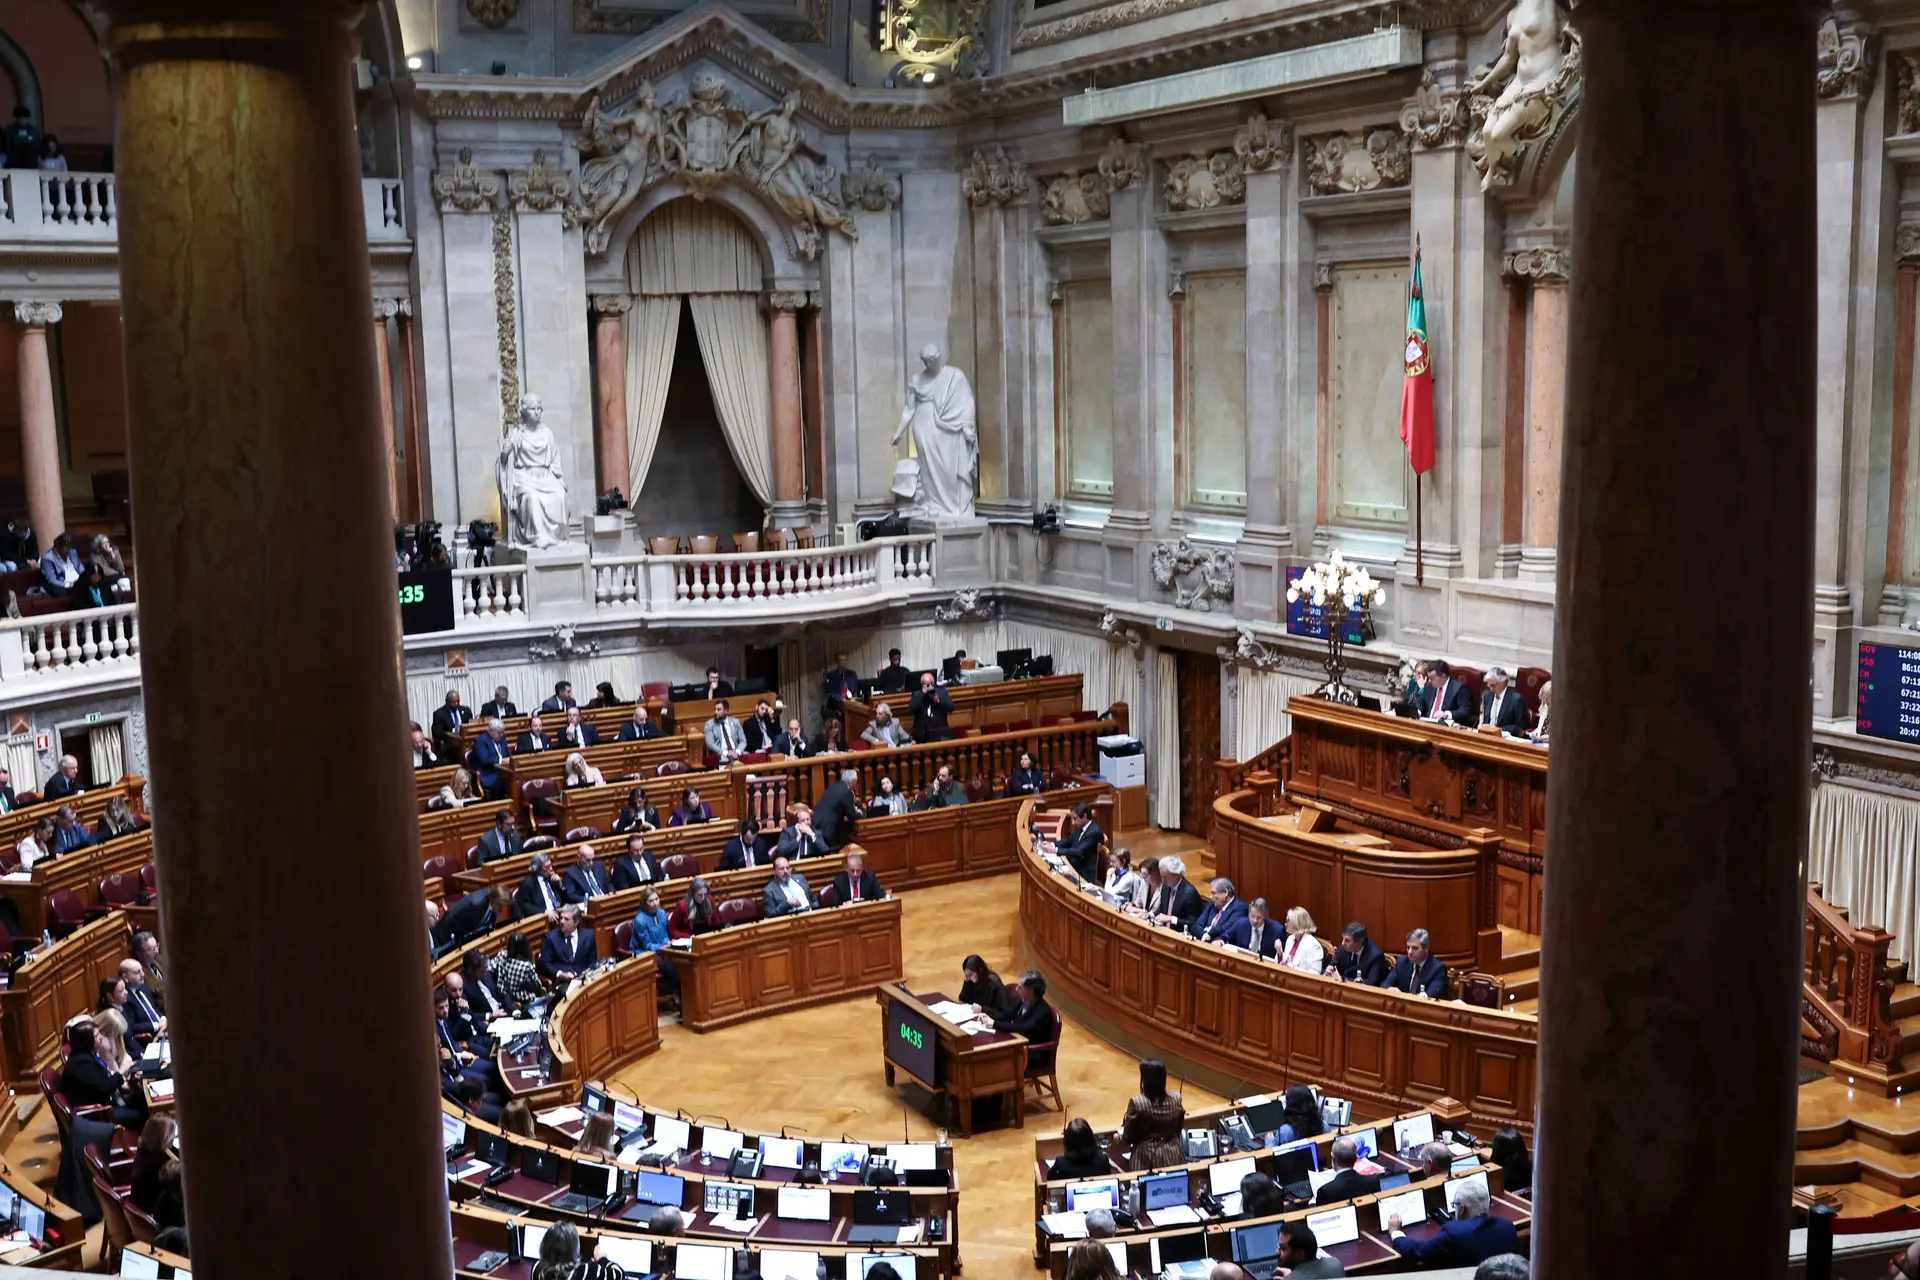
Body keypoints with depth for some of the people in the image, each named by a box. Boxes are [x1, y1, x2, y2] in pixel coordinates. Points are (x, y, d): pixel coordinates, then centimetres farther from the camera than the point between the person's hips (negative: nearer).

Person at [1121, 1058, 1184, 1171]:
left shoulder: (1137, 1103, -18)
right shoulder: (1176, 1099, -7)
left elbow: (1128, 1137, -8)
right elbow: (1178, 1129, 7)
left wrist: (1121, 1132, 13)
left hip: (1147, 1158, -4)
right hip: (1173, 1155, 4)